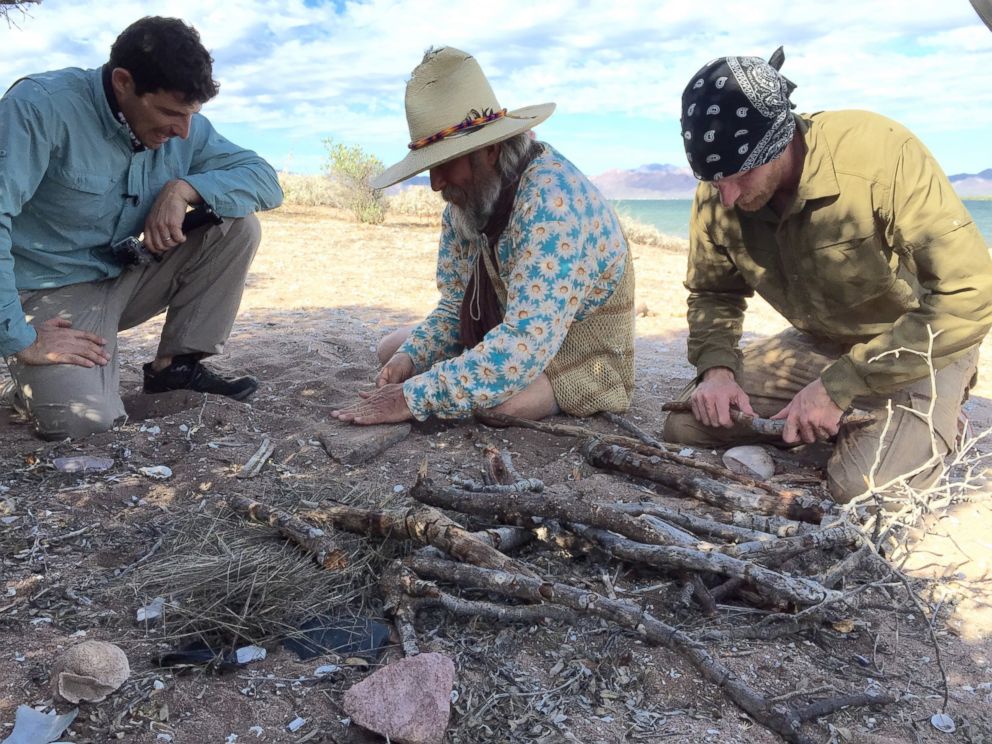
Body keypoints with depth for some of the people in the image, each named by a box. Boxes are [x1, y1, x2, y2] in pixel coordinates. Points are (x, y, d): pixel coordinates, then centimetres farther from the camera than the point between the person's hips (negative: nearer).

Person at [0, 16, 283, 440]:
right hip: (54, 291, -6)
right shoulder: (42, 106, -21)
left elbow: (266, 181, -3)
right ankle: (42, 379, 6)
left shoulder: (184, 128, -3)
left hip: (126, 276, 6)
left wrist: (185, 188, -21)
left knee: (237, 225, -12)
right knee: (82, 418, -32)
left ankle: (175, 366, -3)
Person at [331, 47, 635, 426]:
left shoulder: (553, 200, -31)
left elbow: (525, 345, -38)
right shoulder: (466, 199, -5)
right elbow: (456, 306, 4)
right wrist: (410, 358, -15)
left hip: (580, 365, -7)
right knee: (393, 347, 7)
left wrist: (415, 398, -36)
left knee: (491, 398, -34)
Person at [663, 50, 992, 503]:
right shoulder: (717, 195, -13)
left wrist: (840, 385, -32)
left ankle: (934, 424, 6)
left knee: (866, 488, -28)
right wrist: (716, 367, -16)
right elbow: (712, 292, 5)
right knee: (684, 425, -8)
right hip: (818, 345, 5)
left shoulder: (882, 154, -29)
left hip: (923, 344, -5)